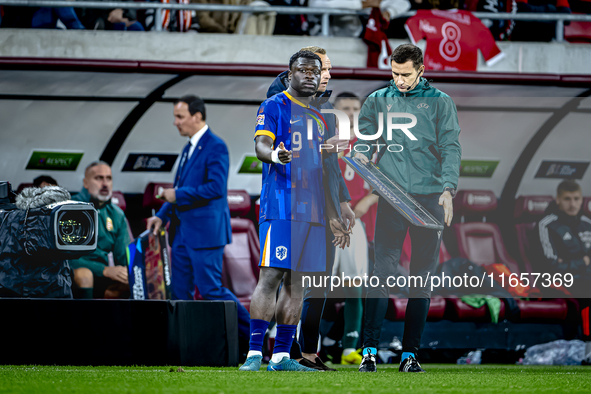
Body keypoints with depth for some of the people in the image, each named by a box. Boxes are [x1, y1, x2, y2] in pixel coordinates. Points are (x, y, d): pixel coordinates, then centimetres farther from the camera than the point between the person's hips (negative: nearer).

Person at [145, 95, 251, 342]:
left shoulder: (215, 147, -13)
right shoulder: (189, 148, 16)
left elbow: (216, 188, -23)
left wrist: (177, 195, -17)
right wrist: (162, 215, 10)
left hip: (205, 232, -9)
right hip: (183, 232, 9)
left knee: (210, 289, -7)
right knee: (180, 292, 8)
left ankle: (251, 332, 5)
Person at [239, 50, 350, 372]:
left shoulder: (318, 118, 23)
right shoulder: (274, 107, 1)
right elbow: (261, 143, -14)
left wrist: (332, 216, 23)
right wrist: (274, 154, -38)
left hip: (313, 211, 7)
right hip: (281, 204, -7)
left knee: (297, 284, 5)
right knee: (272, 276, -13)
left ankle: (282, 356, 8)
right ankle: (254, 354, -14)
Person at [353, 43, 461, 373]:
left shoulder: (440, 102, 9)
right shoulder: (378, 101, 14)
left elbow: (451, 148, 3)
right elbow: (366, 139, 13)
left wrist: (448, 189, -10)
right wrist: (361, 155, -11)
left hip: (430, 198, 0)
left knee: (423, 276, 1)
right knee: (383, 269, -12)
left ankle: (410, 352, 5)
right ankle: (370, 349, -12)